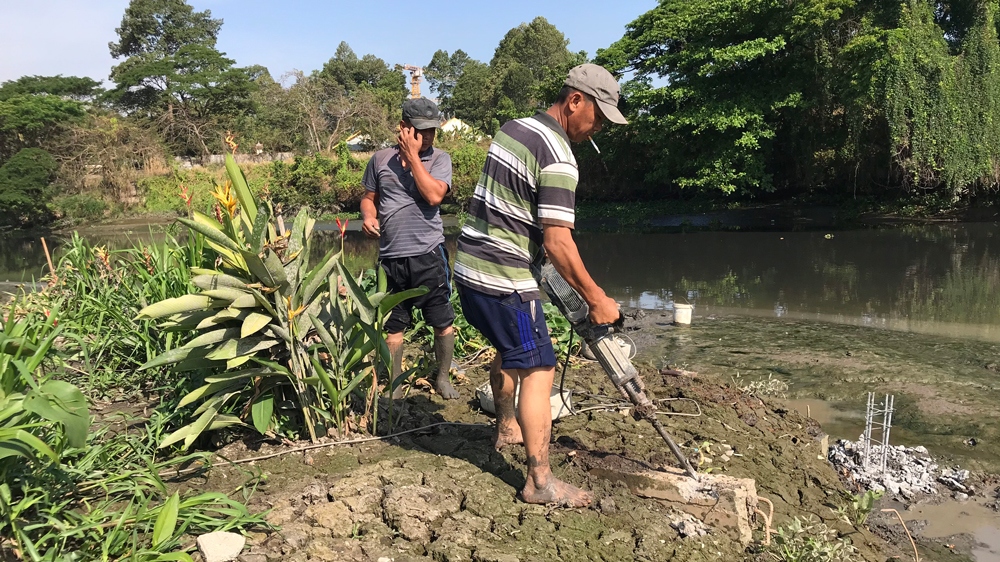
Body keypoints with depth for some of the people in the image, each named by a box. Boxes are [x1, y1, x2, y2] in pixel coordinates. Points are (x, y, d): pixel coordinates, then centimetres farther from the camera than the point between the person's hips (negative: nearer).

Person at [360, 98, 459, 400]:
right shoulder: (381, 159, 6)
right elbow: (369, 197, 17)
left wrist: (412, 156, -14)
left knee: (442, 322, 6)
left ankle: (443, 377, 27)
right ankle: (395, 384, 28)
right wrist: (368, 215, -5)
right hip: (390, 256, 2)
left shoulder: (439, 159, -2)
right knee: (393, 325, 13)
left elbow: (434, 195, -18)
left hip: (428, 254, -2)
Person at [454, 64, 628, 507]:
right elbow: (557, 243, -22)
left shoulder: (513, 128, 11)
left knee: (509, 348, 27)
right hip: (503, 278, -9)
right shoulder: (558, 158, -18)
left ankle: (507, 427, 45)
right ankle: (540, 482, 1)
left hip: (469, 265, 10)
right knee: (538, 370, -3)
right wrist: (596, 300, -14)